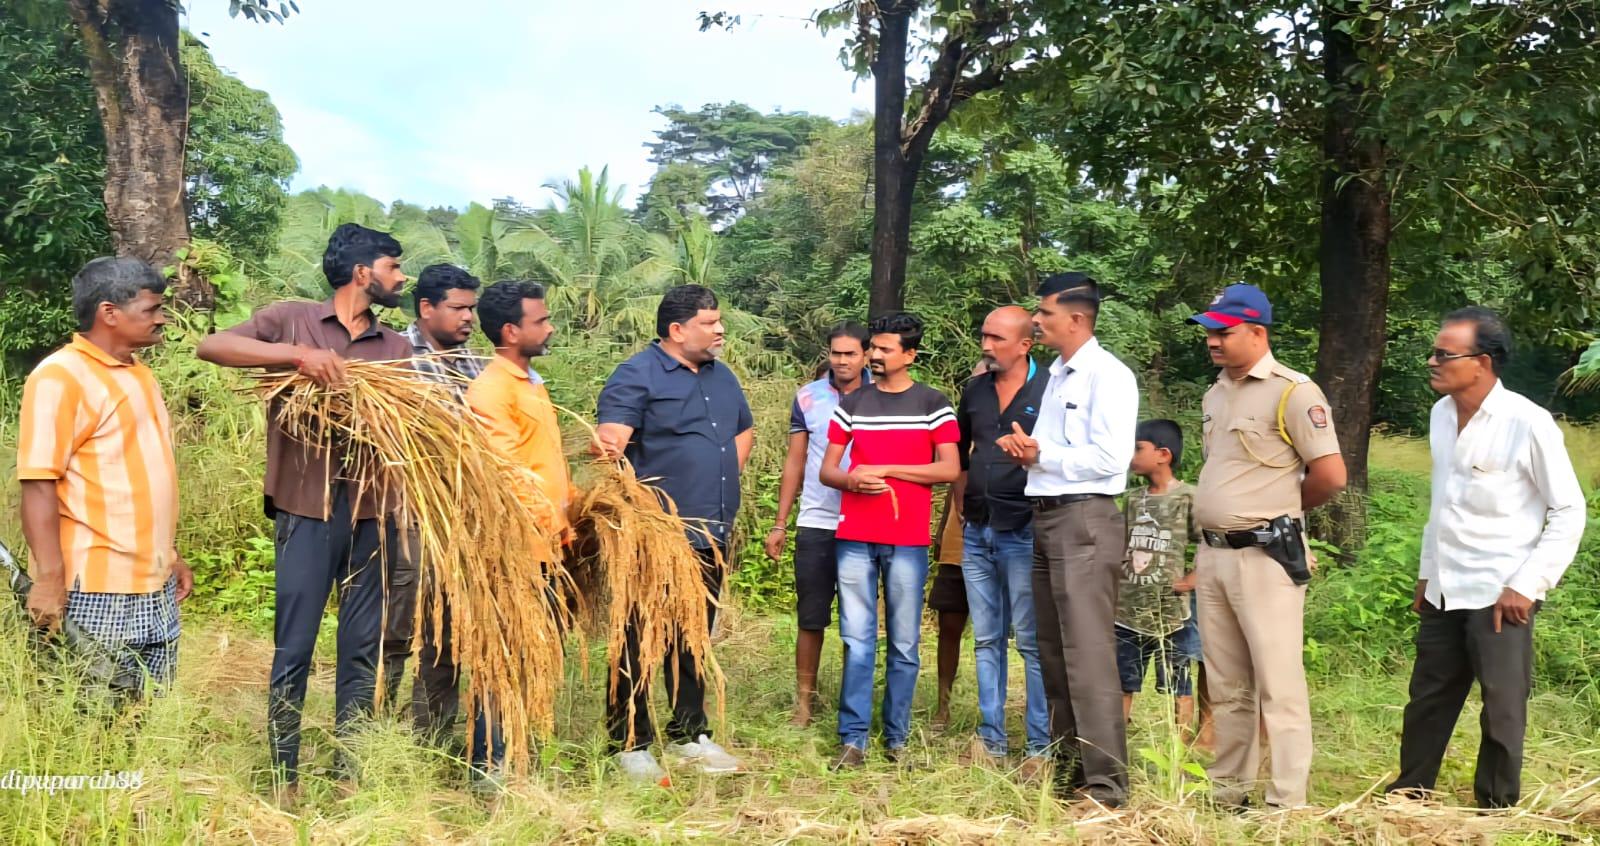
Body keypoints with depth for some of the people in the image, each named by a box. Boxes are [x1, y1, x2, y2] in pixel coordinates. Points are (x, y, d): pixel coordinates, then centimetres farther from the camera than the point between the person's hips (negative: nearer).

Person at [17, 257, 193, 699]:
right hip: (93, 589, -8)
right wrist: (49, 578, -23)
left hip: (154, 586, 8)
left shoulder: (139, 374, 16)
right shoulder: (61, 376, -11)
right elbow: (38, 483, -17)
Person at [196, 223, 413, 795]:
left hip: (374, 510, 4)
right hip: (309, 507, -4)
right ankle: (284, 778, 13)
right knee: (294, 647, 1)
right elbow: (211, 346, -8)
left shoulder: (396, 348, 15)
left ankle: (349, 774, 17)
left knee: (363, 649, 7)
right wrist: (296, 354, -20)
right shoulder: (292, 320, 3)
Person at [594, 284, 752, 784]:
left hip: (710, 537, 7)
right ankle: (630, 745, 8)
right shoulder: (636, 376, -8)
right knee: (639, 643, -1)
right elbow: (610, 443, -20)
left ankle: (689, 735, 27)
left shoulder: (722, 378, 16)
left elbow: (745, 432, 31)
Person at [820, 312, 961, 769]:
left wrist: (884, 469, -10)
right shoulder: (851, 405, 11)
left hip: (908, 541, -2)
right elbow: (826, 471, 12)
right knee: (857, 642, 0)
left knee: (905, 644, 4)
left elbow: (950, 469, -6)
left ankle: (896, 737, 13)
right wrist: (852, 480, -12)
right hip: (855, 539, 2)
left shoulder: (932, 404, 3)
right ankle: (853, 739, 3)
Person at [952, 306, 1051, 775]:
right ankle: (991, 739, 19)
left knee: (1032, 641, -2)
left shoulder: (1050, 390, -6)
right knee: (986, 640, 11)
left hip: (1024, 533, -6)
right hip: (977, 532, 6)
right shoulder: (975, 390, 11)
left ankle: (1041, 747, 4)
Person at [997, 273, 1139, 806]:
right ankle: (1067, 770, 22)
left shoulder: (1107, 376, -9)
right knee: (1054, 654, 13)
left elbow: (1110, 457, -18)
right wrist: (1027, 448, 2)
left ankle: (1106, 784, -5)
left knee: (1087, 654, -10)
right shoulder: (1056, 376, 18)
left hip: (1084, 520, -9)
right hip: (1045, 519, 9)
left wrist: (1041, 455, -11)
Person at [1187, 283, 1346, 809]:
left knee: (1278, 685, -4)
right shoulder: (1215, 395, 14)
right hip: (1212, 554, 8)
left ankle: (1287, 805, 2)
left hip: (1265, 556, -8)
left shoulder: (1292, 392, -11)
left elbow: (1331, 475, -13)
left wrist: (1280, 507, 1)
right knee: (1225, 687, 15)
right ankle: (1228, 792, 24)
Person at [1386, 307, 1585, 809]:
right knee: (1427, 701, 13)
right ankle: (1406, 798, 26)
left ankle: (1496, 810, 19)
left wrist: (1528, 585, -13)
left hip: (1499, 596, -6)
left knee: (1501, 710, 4)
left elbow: (1569, 512, -9)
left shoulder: (1527, 424, -14)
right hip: (1444, 593, 6)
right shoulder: (1441, 414, 7)